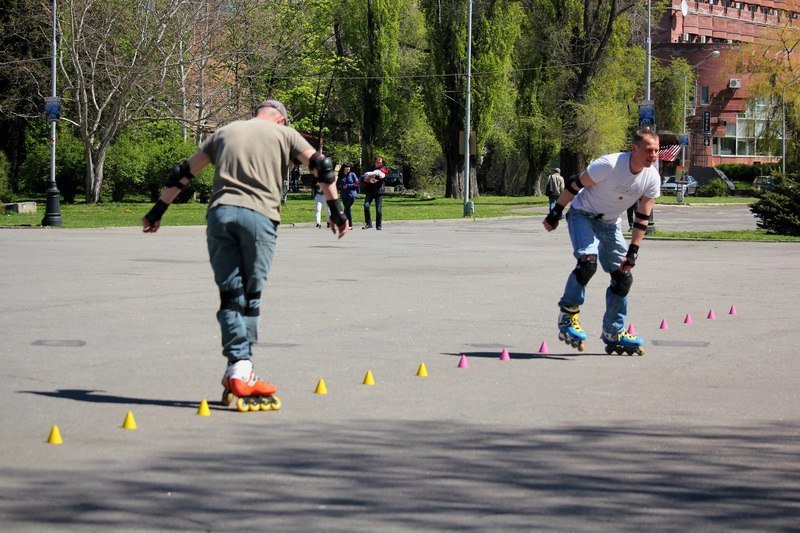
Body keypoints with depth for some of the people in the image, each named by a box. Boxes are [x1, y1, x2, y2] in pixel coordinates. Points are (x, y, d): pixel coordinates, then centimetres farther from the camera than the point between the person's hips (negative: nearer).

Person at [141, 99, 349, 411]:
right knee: (250, 297, 5)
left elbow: (183, 173, 26)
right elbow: (321, 167, 6)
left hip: (220, 213, 2)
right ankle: (241, 372, 2)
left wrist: (157, 211, 31)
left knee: (230, 294, 2)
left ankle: (238, 370, -9)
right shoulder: (283, 134, 16)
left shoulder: (224, 133, 25)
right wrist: (337, 212, 9)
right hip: (259, 216, -2)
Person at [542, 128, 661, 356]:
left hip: (610, 224, 6)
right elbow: (577, 185, -16)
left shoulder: (652, 179, -11)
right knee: (588, 261, -31)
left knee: (623, 277, 2)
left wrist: (633, 251, -6)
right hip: (582, 215, -6)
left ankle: (613, 335, 15)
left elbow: (642, 218, -2)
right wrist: (555, 213, -10)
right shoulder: (610, 164, -28)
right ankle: (567, 315, -15)